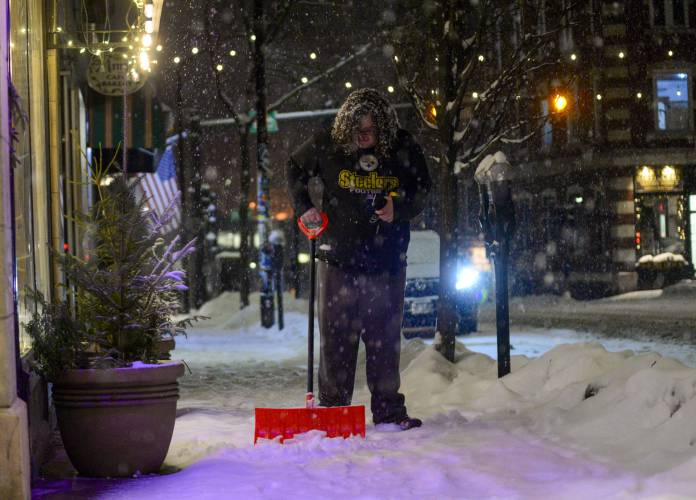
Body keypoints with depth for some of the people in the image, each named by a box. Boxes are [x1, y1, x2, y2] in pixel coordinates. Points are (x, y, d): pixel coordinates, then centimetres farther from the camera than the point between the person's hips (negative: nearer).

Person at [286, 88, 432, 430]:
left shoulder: (403, 148, -4)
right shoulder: (327, 146, -5)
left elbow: (422, 190, 9)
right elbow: (295, 169, 14)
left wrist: (399, 210, -11)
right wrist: (304, 207, 2)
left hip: (387, 260, 1)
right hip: (338, 259, 0)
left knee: (385, 337, 6)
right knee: (335, 335, 3)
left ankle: (388, 410, 14)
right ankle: (332, 408, 12)